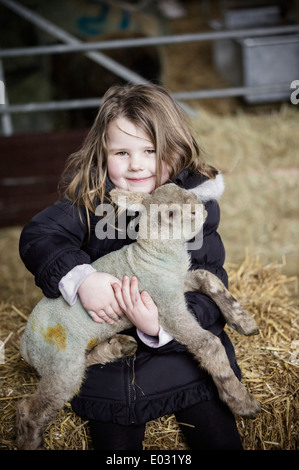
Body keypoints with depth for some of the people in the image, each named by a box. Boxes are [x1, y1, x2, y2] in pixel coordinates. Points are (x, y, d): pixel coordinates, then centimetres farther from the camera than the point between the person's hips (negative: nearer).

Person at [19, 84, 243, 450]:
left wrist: (159, 327, -33)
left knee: (219, 440, 6)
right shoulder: (88, 199, -9)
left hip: (184, 352, 0)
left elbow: (208, 293, -16)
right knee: (114, 444, 12)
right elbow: (37, 235, -18)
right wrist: (80, 278, -36)